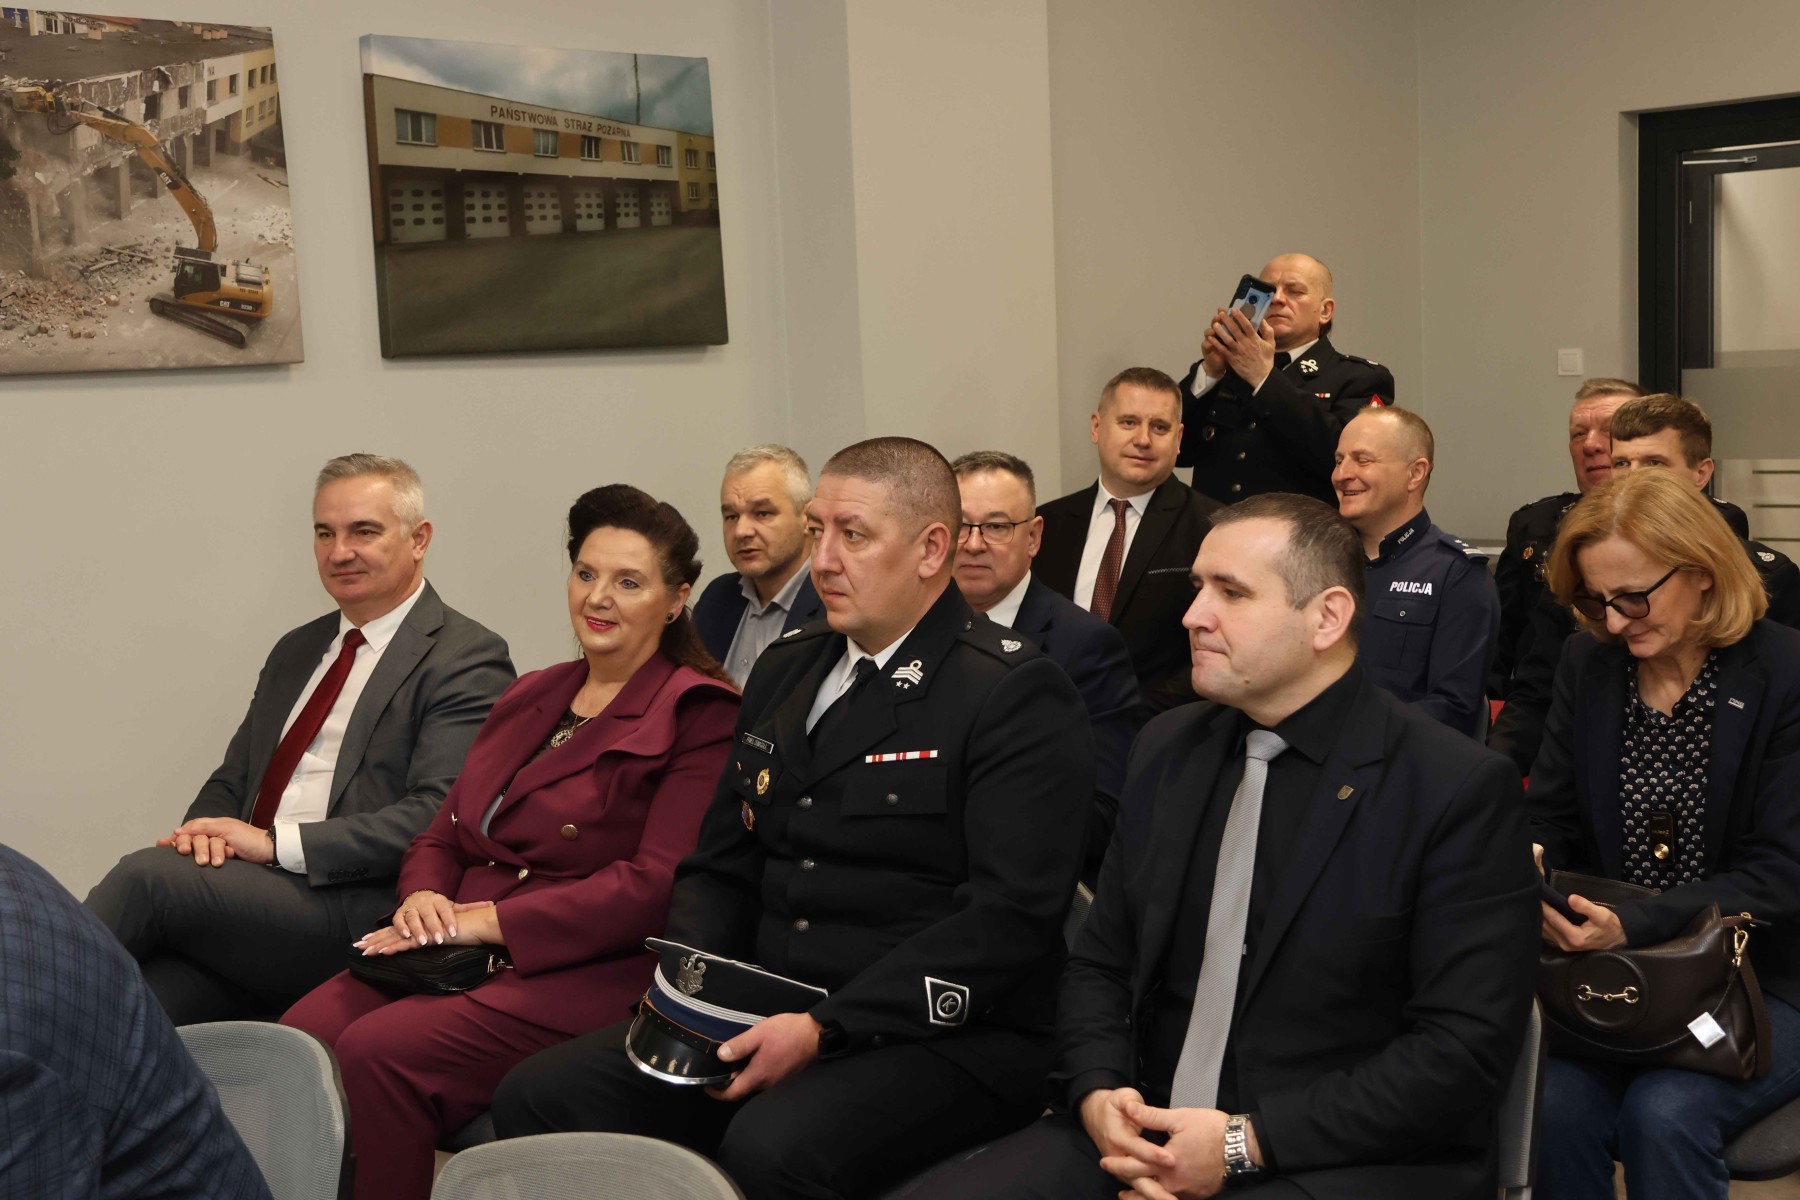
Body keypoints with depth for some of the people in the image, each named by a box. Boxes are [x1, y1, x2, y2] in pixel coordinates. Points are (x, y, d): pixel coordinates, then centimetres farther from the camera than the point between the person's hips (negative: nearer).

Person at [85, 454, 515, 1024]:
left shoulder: (466, 659, -2)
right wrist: (204, 831, -1)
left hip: (356, 917, -6)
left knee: (148, 874, -24)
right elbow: (231, 779, 24)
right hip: (246, 893, 6)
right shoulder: (297, 651, 24)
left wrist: (275, 843, -17)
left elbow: (435, 817, -14)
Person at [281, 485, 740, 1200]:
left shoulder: (700, 715, -3)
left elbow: (657, 885, -13)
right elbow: (443, 835, 23)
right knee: (302, 1034, -22)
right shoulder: (530, 698, 21)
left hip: (583, 975, -6)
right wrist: (423, 897, -2)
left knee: (379, 1051, -29)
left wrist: (491, 919, -15)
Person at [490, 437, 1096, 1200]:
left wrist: (825, 1028, -20)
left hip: (942, 1036, -6)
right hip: (763, 1021, 7)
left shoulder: (1018, 695, -7)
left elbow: (1010, 917, -16)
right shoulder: (785, 670, 16)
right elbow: (720, 866, 20)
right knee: (539, 1099, -12)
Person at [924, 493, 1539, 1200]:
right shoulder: (1168, 749, 10)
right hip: (1148, 1137, 5)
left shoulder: (1461, 790, -8)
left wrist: (1246, 1143, -17)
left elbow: (1466, 1049, -13)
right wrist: (1098, 1096, -7)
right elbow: (1099, 963, 14)